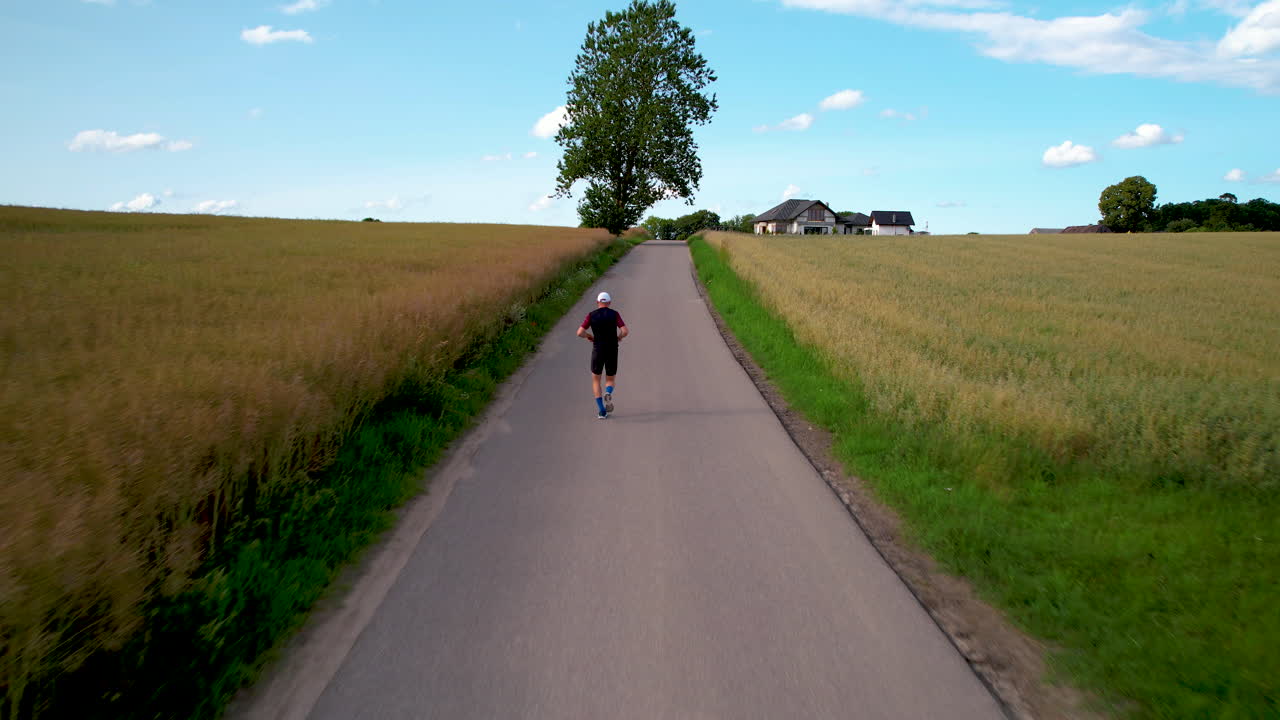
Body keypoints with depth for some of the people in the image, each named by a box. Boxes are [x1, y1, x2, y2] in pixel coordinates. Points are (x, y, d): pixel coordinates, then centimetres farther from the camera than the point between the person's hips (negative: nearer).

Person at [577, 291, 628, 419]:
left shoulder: (591, 315, -1)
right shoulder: (614, 314, -2)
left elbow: (580, 332, -9)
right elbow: (625, 331, -12)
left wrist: (589, 336, 12)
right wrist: (618, 337, 10)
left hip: (598, 351, 0)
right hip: (612, 352, 0)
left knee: (596, 380, 15)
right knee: (610, 380, 17)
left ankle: (601, 410, 1)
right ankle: (608, 394, -20)